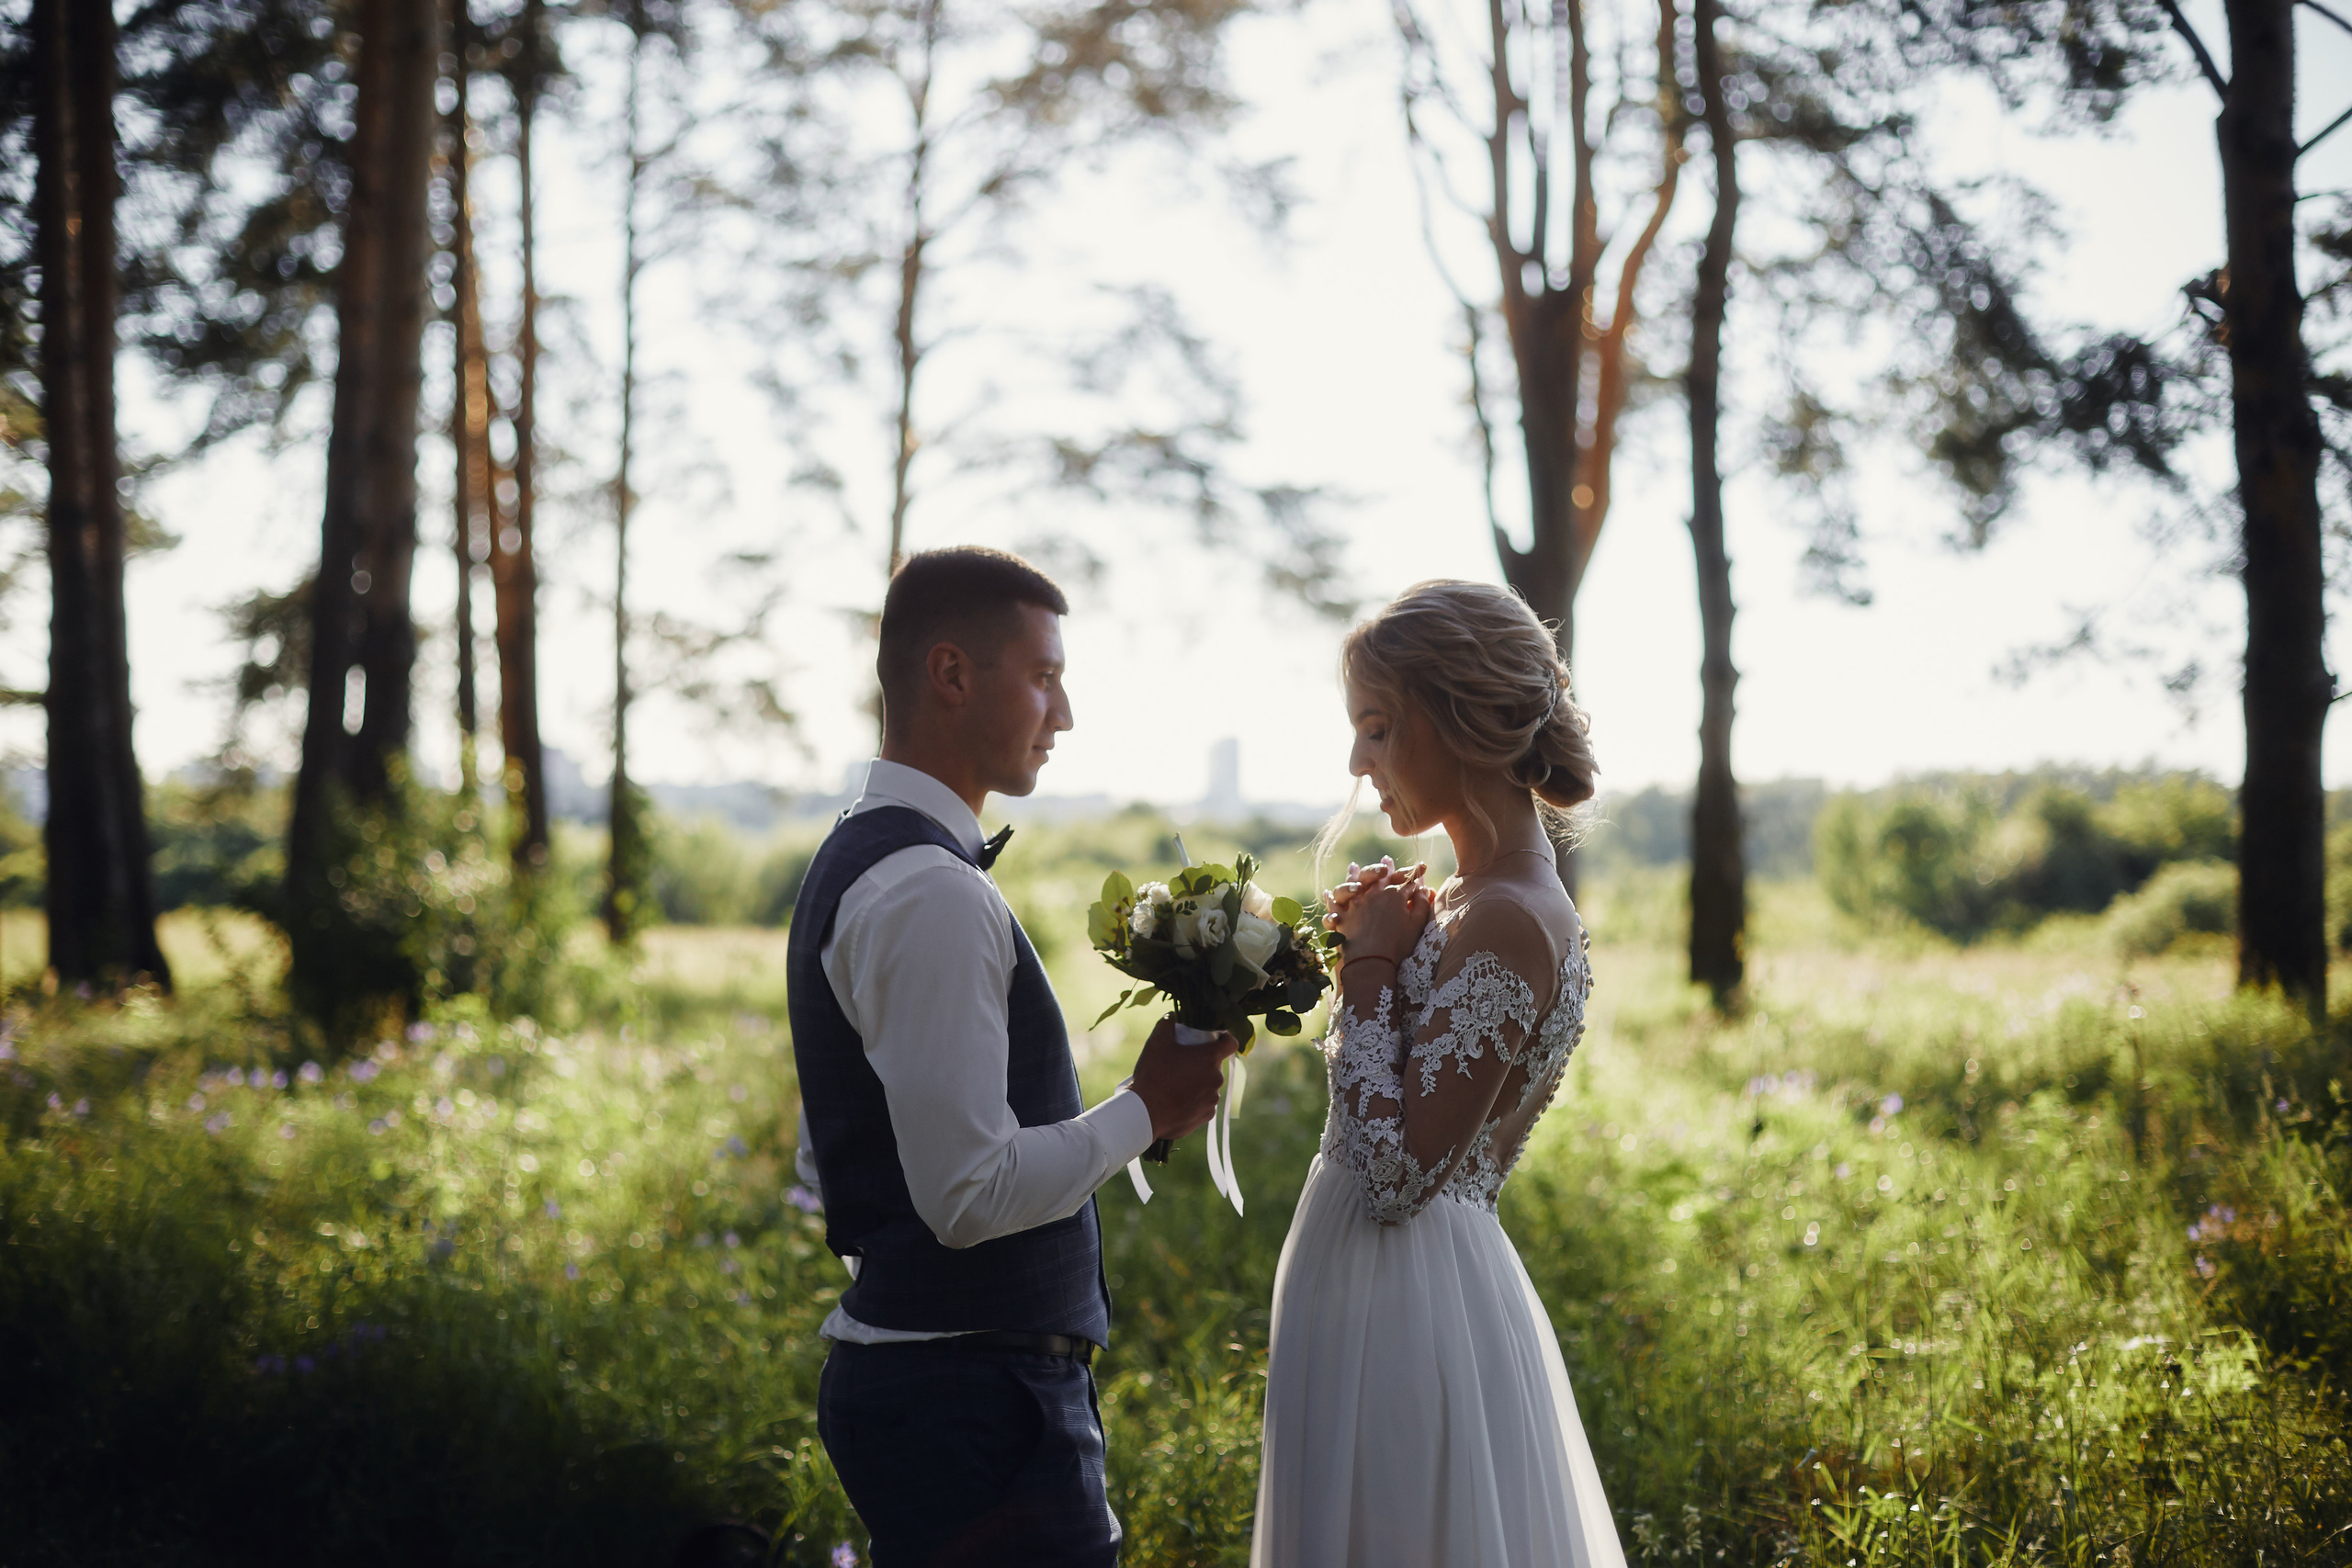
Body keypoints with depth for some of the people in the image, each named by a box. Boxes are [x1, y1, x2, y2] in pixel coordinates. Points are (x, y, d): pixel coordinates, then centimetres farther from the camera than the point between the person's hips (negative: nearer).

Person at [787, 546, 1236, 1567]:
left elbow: (825, 1162, 20)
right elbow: (970, 1191, -23)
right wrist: (1145, 1110, -10)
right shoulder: (931, 892, -18)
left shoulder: (854, 863, 15)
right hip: (976, 1401, -10)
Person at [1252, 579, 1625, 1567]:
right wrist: (1370, 955, 4)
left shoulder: (1508, 921, -20)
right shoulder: (1468, 902, 10)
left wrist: (1370, 968, -15)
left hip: (1406, 1301, -10)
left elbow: (1397, 1168, -23)